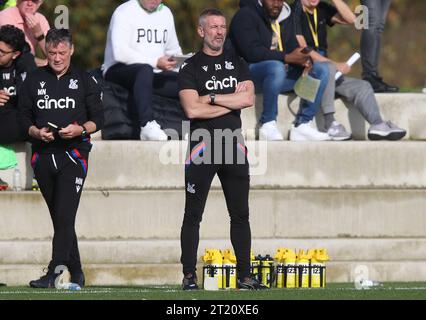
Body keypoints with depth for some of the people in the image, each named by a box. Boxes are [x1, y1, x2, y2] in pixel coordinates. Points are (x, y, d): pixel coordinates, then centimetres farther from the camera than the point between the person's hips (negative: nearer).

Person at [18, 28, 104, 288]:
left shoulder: (84, 80, 6)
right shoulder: (34, 80, 12)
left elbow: (98, 119, 6)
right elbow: (23, 117, 12)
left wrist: (80, 129, -14)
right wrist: (36, 132, -8)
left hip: (73, 154, -4)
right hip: (43, 156, 4)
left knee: (65, 216, -15)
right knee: (58, 217, 8)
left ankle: (53, 273, -20)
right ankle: (76, 272, 17)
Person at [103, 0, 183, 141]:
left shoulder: (165, 13, 16)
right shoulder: (124, 12, -7)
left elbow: (173, 49, 22)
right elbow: (120, 53, -20)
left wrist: (177, 60, 0)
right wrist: (156, 62, -25)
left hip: (153, 76, 6)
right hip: (119, 71, -6)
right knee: (145, 70, -40)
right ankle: (147, 125, -49)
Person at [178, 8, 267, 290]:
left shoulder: (237, 62, 10)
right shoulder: (190, 68, -2)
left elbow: (249, 98, -4)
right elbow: (192, 109, -15)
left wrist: (212, 98, -11)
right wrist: (231, 102, -10)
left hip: (234, 144, 4)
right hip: (202, 147, -4)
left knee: (240, 215, 6)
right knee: (193, 215, -1)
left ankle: (245, 275, 11)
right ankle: (189, 275, 3)